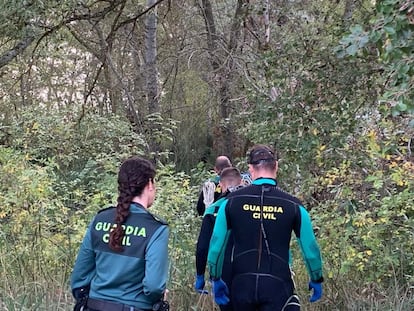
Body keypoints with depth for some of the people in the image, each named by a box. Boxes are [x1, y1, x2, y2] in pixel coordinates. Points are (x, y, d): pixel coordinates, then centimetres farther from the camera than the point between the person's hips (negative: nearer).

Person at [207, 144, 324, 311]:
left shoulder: (232, 201, -1)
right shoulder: (292, 205, -3)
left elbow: (216, 243, 2)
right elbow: (310, 248, 3)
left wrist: (216, 279, 15)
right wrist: (316, 280, 19)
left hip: (242, 284, 2)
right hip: (277, 285, -2)